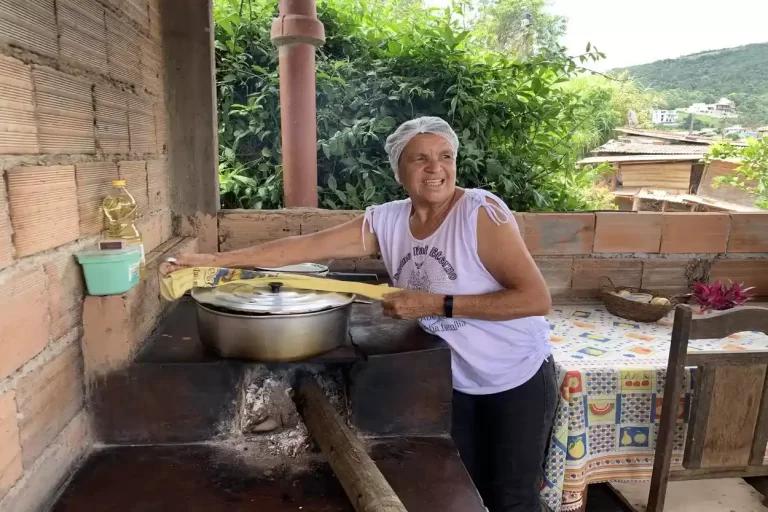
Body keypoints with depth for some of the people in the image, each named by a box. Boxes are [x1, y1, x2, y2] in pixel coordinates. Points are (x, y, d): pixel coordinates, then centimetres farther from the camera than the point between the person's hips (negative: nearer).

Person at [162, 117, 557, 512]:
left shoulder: (482, 212, -22)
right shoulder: (385, 221, -8)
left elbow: (536, 299, -26)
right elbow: (303, 247, -8)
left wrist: (437, 304, -28)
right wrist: (215, 261, -10)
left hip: (518, 379, -4)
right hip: (455, 382, 4)